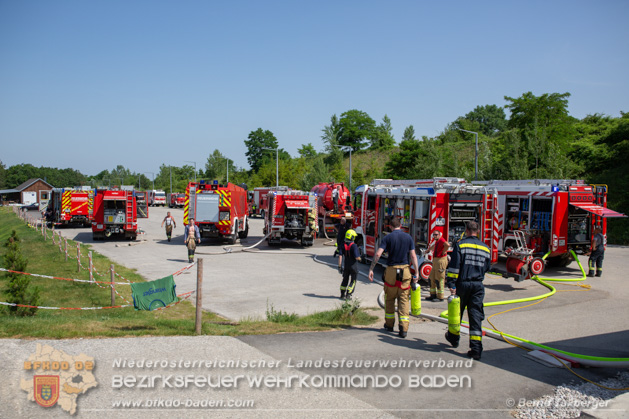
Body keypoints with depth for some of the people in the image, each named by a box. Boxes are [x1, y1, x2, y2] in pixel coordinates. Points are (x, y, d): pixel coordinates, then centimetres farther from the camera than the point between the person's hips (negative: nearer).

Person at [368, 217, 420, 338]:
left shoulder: (388, 237, -2)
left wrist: (371, 269, -9)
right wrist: (416, 273, 1)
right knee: (404, 300, 4)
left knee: (389, 299, 14)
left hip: (391, 271, -1)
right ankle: (403, 328, -4)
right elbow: (413, 256, -1)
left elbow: (378, 254, -12)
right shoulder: (408, 237, 4)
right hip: (405, 271, 1)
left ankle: (389, 324, 24)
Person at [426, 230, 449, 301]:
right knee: (431, 278, 14)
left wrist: (444, 252, -22)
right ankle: (433, 295, 22)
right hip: (435, 261, 10)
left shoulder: (441, 240, -13)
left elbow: (447, 245, -35)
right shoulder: (436, 241, 17)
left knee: (439, 279, -7)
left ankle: (440, 297, -2)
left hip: (441, 260, -10)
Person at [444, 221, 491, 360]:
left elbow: (454, 266, -12)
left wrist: (451, 284, -12)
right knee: (476, 315, 1)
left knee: (457, 312, 16)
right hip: (478, 286, 3)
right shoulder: (485, 248, 6)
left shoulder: (461, 245, -6)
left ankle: (453, 337, 36)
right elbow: (487, 268, 15)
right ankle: (476, 349, -4)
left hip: (463, 283, -2)